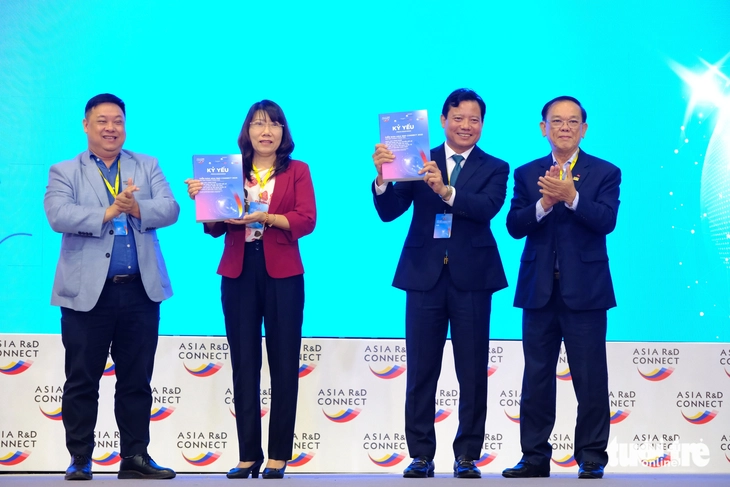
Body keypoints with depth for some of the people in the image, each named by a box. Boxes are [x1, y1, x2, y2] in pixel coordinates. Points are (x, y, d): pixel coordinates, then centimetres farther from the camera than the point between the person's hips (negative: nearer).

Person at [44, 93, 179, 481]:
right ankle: (80, 460, 11)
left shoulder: (147, 167, 13)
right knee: (82, 380, 2)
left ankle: (135, 457, 15)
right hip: (87, 293, -2)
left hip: (140, 291, 2)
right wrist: (108, 212, -17)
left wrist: (137, 208, -19)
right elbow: (58, 216, -12)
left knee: (137, 380, 7)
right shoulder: (64, 172, 6)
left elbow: (169, 209, -1)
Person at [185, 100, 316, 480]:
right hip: (238, 274, 2)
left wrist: (266, 217, -21)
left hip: (282, 275, -1)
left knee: (283, 364, 0)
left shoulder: (297, 171, 7)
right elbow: (214, 227, 6)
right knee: (244, 364, 2)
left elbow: (306, 220, -7)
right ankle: (248, 455, 6)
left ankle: (279, 455, 6)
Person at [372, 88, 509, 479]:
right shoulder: (419, 162, 7)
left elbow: (488, 208, -14)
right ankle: (421, 454, 11)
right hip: (425, 276, 1)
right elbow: (388, 212, -2)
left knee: (473, 373, 3)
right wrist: (382, 177, -21)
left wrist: (446, 191, -30)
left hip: (471, 278, -1)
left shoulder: (494, 168, 5)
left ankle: (467, 455, 12)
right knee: (420, 372, 3)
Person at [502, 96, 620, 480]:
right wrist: (545, 202, -19)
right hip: (539, 289, 3)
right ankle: (535, 456, 15)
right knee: (537, 376, 7)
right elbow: (514, 226, -2)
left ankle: (591, 458, 8)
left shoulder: (605, 173, 3)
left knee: (590, 377, -1)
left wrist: (571, 196, -25)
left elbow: (606, 221, -12)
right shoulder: (527, 174, 10)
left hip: (585, 290, -2)